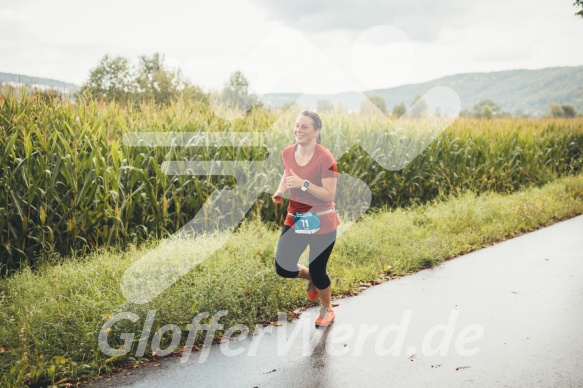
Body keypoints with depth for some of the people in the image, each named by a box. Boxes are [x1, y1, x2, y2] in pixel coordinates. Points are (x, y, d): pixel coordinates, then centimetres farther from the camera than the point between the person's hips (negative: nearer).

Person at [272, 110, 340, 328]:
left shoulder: (324, 158, -19)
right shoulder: (287, 153, -2)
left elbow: (329, 195, -20)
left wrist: (304, 184, -31)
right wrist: (280, 191, -1)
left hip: (322, 223, -5)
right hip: (295, 219, 5)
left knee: (317, 271, 4)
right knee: (282, 268, 1)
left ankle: (327, 310, 35)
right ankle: (311, 278, 36)